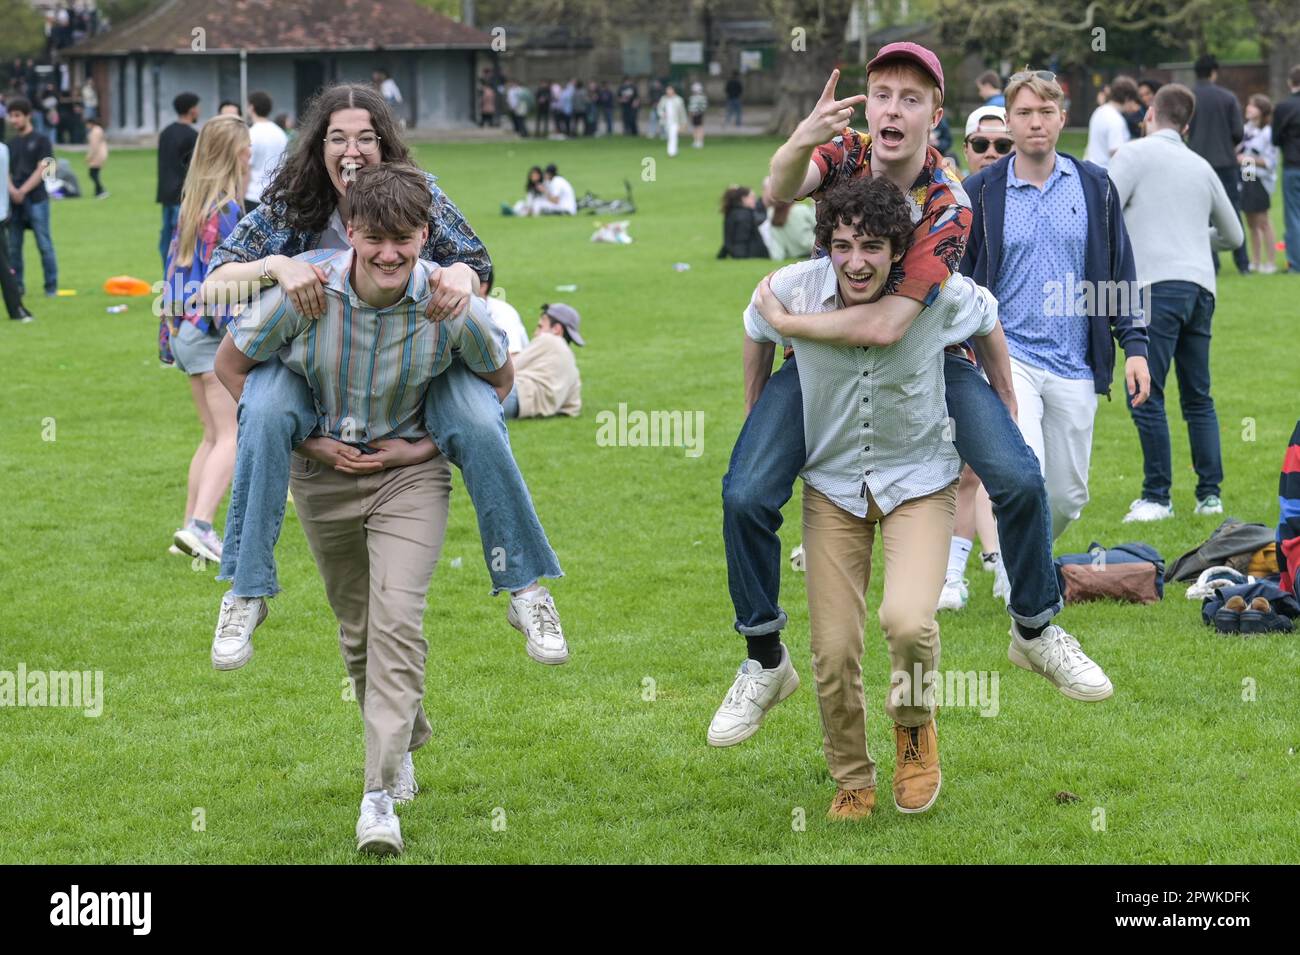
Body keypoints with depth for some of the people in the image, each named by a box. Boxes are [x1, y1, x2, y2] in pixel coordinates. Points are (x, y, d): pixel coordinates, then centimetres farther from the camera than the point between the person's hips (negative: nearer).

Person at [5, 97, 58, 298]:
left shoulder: (41, 140, 0)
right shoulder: (10, 143, 14)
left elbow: (42, 170, -7)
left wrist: (23, 191, -15)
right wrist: (12, 190, -11)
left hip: (36, 200, -5)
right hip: (14, 201, 5)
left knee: (44, 244, -4)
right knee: (13, 246, 5)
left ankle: (51, 286, 0)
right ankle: (17, 286, 12)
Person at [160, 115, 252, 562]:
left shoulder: (191, 205, 12)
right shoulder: (227, 210, -13)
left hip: (184, 329, 9)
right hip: (213, 334, -9)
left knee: (213, 435, 15)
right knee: (232, 436, -8)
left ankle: (192, 528, 13)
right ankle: (199, 524, -20)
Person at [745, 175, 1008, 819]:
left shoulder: (940, 295, -21)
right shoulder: (792, 291, -18)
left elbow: (989, 322, 3)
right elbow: (758, 336, 7)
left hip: (919, 480, -2)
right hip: (832, 482, 2)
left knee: (906, 620, -25)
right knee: (833, 653, -1)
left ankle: (915, 724, 9)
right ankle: (851, 779, 26)